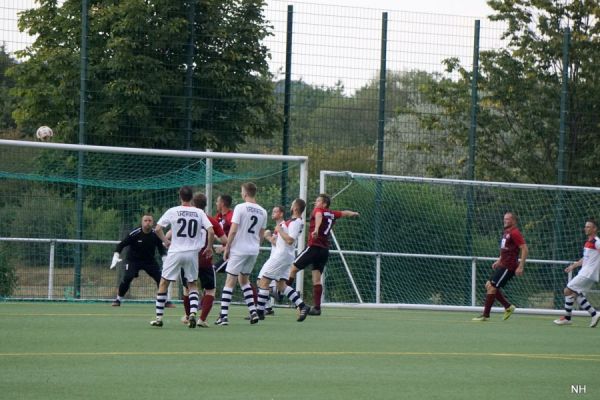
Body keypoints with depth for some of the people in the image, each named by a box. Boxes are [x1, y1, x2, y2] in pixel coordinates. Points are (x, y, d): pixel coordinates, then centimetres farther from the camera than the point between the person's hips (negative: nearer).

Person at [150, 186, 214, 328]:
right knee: (193, 285, 15)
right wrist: (209, 247, 9)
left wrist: (165, 241, 11)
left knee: (163, 283, 10)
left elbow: (157, 229, -5)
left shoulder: (172, 211, -4)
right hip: (193, 253, 2)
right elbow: (211, 232, -7)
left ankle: (159, 317, 7)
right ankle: (193, 313, -7)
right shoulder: (199, 213, 0)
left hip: (175, 252, -2)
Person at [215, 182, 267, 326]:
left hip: (239, 249, -6)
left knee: (230, 281, -3)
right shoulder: (262, 212, 7)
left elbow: (233, 231, -13)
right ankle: (253, 312, 12)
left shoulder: (240, 208, -10)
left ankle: (223, 316, -8)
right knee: (244, 279, 21)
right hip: (254, 250, 6)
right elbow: (261, 235, 13)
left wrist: (227, 248, -5)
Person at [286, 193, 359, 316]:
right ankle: (317, 307, 0)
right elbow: (345, 213, 34)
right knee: (317, 279, 5)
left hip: (314, 247, -7)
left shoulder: (318, 210, -4)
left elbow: (318, 217, -29)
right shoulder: (332, 214, 15)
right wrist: (354, 213, 56)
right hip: (325, 250, 7)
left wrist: (316, 229, -49)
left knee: (293, 268, 2)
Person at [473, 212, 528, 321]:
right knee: (489, 285, 10)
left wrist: (521, 267, -22)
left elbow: (525, 249, -18)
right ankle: (508, 307, 16)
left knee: (491, 287, -10)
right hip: (502, 265, 10)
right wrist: (499, 261, 21)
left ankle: (485, 315, -4)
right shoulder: (506, 232, 16)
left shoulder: (515, 233, -13)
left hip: (508, 266, -10)